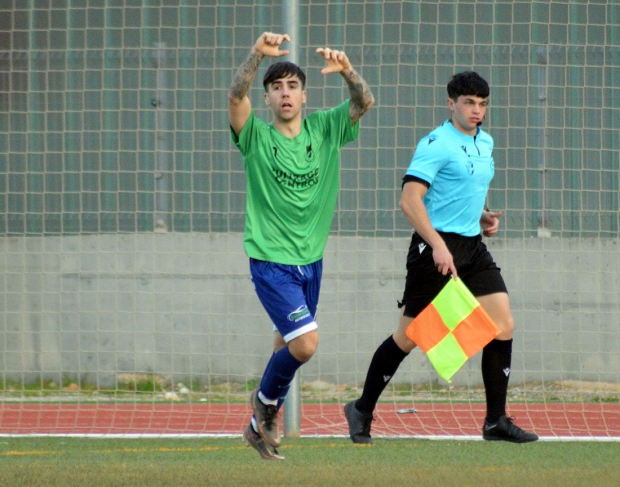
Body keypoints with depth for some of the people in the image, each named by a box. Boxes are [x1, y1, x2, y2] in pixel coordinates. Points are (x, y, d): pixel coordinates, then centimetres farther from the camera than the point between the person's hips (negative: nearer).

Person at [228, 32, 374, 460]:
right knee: (305, 344, -18)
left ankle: (261, 425, 35)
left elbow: (365, 103, -12)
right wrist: (257, 55, -42)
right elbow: (236, 96, -27)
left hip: (311, 260, 5)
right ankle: (267, 398, 11)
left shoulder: (324, 130, 1)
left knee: (289, 344, 16)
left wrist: (347, 70, -33)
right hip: (271, 260, -5)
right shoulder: (256, 136, -9)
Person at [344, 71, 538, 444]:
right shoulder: (436, 145, -13)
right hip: (435, 247, -7)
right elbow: (410, 200, -21)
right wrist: (438, 245, -29)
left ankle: (496, 421, 3)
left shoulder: (486, 143, 13)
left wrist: (484, 216, 10)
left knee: (504, 325, -4)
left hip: (473, 246, 7)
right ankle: (362, 411, 16)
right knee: (408, 337, -1)